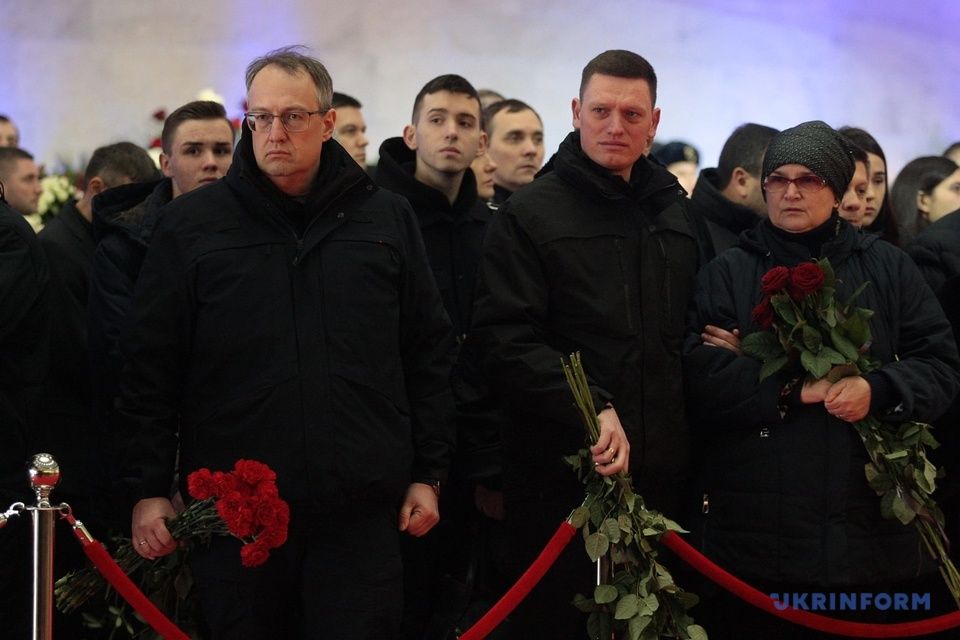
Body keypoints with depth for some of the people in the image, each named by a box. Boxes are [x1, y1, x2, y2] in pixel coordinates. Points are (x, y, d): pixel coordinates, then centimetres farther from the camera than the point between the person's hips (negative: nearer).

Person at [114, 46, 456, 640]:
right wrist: (148, 489, 0)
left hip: (360, 510, 1)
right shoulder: (192, 224, 4)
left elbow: (430, 355, 11)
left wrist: (428, 474, 7)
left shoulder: (387, 219, 8)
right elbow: (149, 367, 4)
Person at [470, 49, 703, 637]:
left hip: (662, 475, 5)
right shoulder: (530, 215, -3)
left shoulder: (677, 216, 16)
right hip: (562, 473, -5)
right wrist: (590, 410, -22)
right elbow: (505, 342, -12)